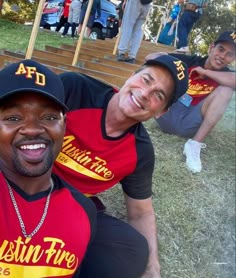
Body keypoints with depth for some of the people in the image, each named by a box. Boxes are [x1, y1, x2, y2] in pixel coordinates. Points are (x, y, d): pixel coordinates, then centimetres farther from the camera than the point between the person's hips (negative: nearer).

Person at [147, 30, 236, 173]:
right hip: (166, 115, 0)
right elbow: (151, 57, -5)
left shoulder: (224, 75, -1)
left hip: (188, 124, 0)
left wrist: (205, 71, -19)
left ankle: (195, 144, -24)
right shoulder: (191, 61, 0)